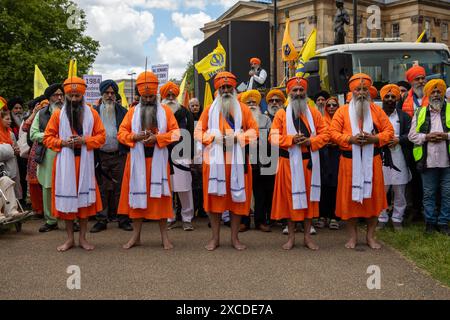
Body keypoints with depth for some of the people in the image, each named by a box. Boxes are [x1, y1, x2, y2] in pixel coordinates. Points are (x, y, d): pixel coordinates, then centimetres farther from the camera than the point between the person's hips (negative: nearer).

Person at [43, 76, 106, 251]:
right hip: (65, 161, 0)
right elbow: (47, 137, 6)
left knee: (85, 197, 4)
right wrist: (63, 142, -12)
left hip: (84, 160, 0)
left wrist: (85, 141, -13)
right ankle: (70, 238, 16)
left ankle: (83, 237, 15)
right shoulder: (58, 114, 4)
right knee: (66, 198, 3)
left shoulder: (91, 113, 4)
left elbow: (101, 136, 3)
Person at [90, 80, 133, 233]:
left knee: (120, 188, 3)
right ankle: (102, 219, 13)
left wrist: (126, 150, -7)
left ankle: (123, 219, 12)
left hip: (119, 155, 0)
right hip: (101, 156, 1)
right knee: (102, 189, 5)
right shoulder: (95, 111, 9)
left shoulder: (122, 111, 8)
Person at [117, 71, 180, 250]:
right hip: (137, 160, 2)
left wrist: (157, 138, -17)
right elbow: (121, 133, 5)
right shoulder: (133, 111, 8)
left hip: (158, 159, -1)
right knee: (137, 195, 5)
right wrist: (135, 136, -15)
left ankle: (164, 236, 12)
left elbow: (175, 133, -2)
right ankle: (136, 236, 16)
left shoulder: (165, 111, 4)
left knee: (160, 196, 2)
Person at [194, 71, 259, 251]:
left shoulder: (243, 109, 9)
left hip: (237, 159, 0)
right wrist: (213, 137, -10)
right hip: (214, 158, 0)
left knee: (237, 197, 2)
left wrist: (238, 137, -11)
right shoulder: (209, 110, 10)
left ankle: (235, 238, 13)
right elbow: (198, 132, 8)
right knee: (214, 196, 0)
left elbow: (254, 130, 5)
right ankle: (215, 237, 11)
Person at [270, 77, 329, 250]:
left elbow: (324, 134, 5)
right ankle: (291, 236, 15)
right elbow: (273, 137, -1)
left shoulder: (314, 113, 8)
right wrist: (291, 139, -16)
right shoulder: (281, 114, 4)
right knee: (290, 197, 3)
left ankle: (308, 236, 16)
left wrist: (311, 141, -14)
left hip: (310, 162, 1)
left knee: (309, 196, 5)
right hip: (289, 162, -1)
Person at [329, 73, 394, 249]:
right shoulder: (342, 111, 3)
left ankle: (371, 236, 18)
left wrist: (373, 138, -14)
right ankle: (353, 236, 16)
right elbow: (333, 132, -3)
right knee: (350, 196, 3)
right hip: (349, 160, -1)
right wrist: (350, 138, -18)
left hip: (372, 160, 1)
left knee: (373, 196, 5)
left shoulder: (376, 110, 7)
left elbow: (389, 131, 4)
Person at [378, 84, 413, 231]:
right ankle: (381, 219, 12)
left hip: (399, 159, 1)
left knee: (400, 192, 7)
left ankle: (397, 219, 18)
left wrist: (398, 139, -12)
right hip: (381, 158, -1)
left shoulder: (404, 116, 9)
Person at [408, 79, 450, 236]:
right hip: (428, 161, 0)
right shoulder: (420, 113, 8)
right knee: (429, 193, 9)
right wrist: (426, 137, -12)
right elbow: (412, 135, 4)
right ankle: (430, 221, 21)